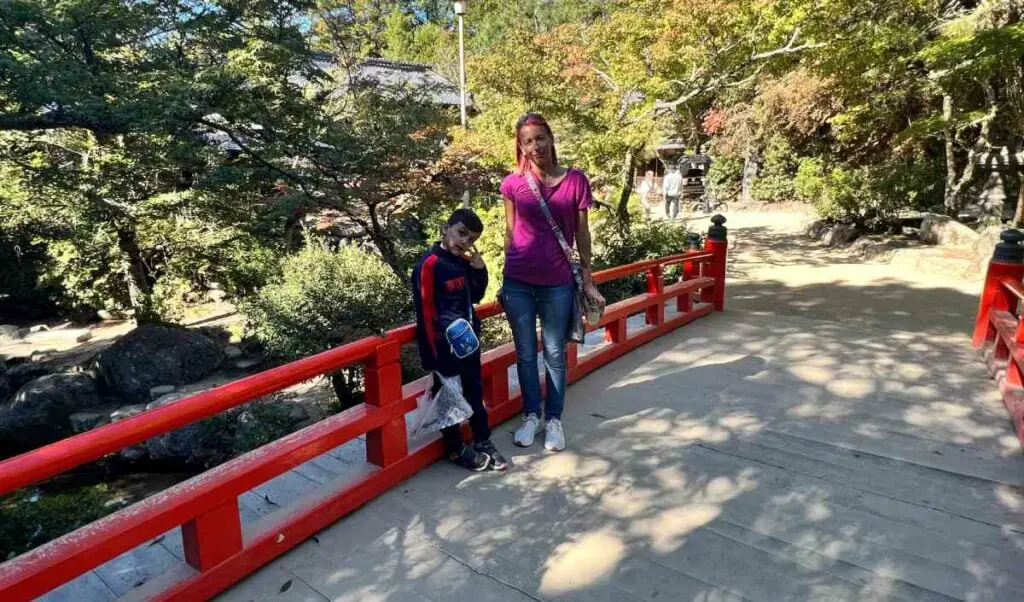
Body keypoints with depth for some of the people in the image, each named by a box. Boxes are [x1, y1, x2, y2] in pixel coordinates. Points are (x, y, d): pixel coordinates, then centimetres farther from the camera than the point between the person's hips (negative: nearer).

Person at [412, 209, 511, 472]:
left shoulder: (465, 262, 4)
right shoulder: (430, 264, -17)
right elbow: (426, 312, -17)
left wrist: (479, 269, -2)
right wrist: (433, 354, -18)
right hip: (445, 345, -7)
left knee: (475, 391, 17)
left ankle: (483, 441, 32)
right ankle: (456, 449, 24)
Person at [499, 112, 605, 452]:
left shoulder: (576, 180, -2)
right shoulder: (512, 183, 0)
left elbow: (581, 233, 2)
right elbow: (510, 232, 7)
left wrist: (588, 280, 3)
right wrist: (506, 277, 9)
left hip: (557, 283, -1)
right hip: (518, 282, 1)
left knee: (554, 354, 10)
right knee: (525, 354, 12)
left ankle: (554, 420, 25)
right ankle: (531, 415, 29)